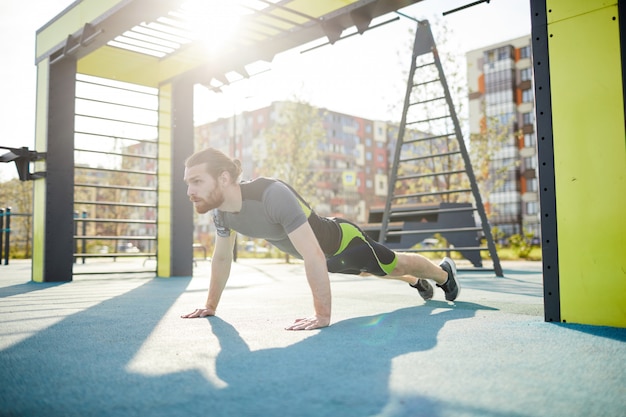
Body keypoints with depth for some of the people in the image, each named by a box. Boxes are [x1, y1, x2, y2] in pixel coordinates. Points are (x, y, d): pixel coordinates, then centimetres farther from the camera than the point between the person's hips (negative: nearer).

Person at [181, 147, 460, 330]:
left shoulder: (272, 195, -44)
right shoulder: (220, 212, -20)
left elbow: (314, 256, -47)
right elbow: (222, 258, -3)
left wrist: (322, 316, -46)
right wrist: (210, 306, 2)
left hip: (342, 240, -7)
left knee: (394, 265, 19)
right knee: (372, 272, 33)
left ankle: (444, 272, 51)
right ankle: (417, 282, 63)